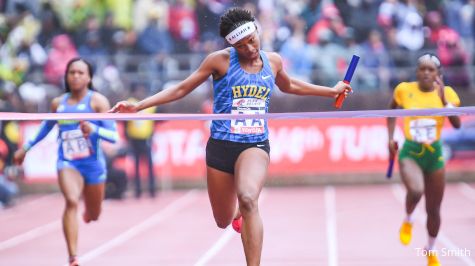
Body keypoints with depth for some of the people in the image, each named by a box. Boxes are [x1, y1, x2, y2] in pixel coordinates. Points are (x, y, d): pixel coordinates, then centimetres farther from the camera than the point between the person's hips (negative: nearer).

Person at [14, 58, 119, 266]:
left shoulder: (97, 101, -7)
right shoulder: (58, 103, 4)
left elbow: (114, 136, -13)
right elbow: (46, 126, 24)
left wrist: (94, 129, -31)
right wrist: (26, 147, 29)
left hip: (93, 163, 0)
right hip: (67, 163, 0)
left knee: (93, 215, 16)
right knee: (71, 201, -29)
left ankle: (87, 213, 59)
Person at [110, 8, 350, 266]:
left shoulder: (273, 61, 5)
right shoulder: (220, 60, -5)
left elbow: (289, 86, 29)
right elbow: (180, 89, 2)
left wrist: (332, 91, 35)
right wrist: (138, 106, -5)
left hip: (255, 145, 0)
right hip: (221, 145, 0)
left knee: (248, 198, -32)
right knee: (223, 221, 10)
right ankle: (239, 214, 50)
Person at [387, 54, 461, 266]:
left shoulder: (445, 92, -4)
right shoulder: (404, 90, -5)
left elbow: (457, 124, -15)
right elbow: (392, 112, 15)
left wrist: (443, 98, -23)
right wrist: (391, 138, 5)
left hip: (434, 154, 2)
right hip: (410, 153, -2)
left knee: (433, 210, 9)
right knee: (416, 190, -33)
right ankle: (408, 220, 1)